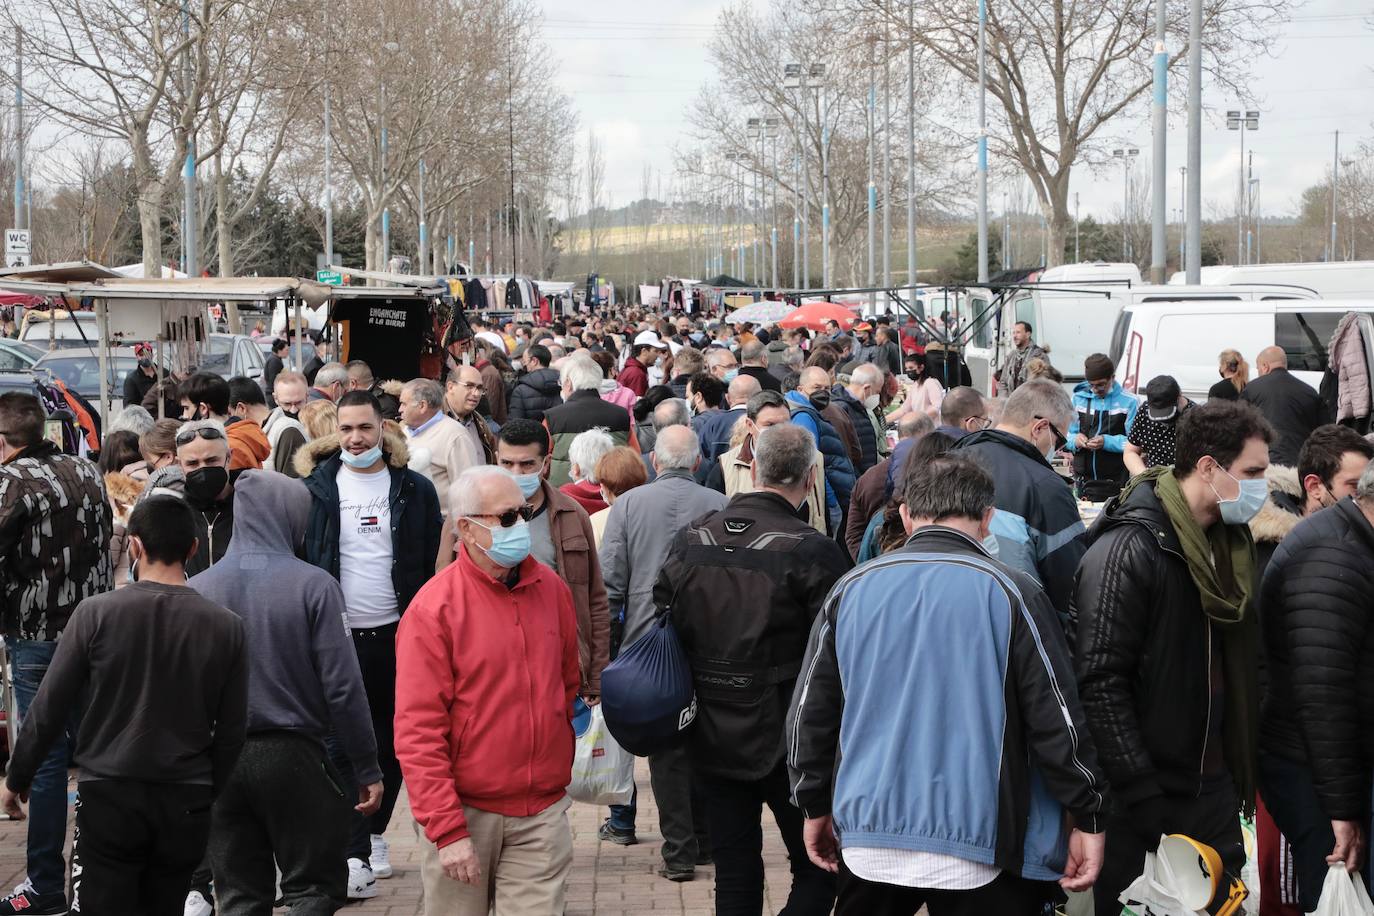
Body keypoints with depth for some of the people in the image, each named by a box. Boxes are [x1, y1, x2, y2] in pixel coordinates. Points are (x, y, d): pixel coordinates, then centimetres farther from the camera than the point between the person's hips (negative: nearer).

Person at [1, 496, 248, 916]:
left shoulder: (96, 613, -8)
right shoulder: (226, 626, -3)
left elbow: (49, 709, -3)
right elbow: (232, 728, 2)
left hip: (110, 797, -2)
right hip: (186, 802, 2)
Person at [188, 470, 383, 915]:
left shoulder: (196, 589, -1)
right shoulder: (313, 585, -10)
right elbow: (342, 686, -11)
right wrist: (368, 767, -2)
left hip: (220, 760, 3)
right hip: (294, 756, -3)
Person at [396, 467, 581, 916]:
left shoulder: (551, 588, 5)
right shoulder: (434, 609, -11)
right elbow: (417, 731, -13)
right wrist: (447, 829, -17)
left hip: (542, 812, 3)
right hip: (465, 811, -3)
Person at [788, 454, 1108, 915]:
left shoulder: (851, 589, 3)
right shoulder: (1011, 592, -7)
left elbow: (808, 712, 8)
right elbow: (1058, 719, -7)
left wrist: (815, 806, 19)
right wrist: (1088, 819, 3)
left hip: (868, 838, 3)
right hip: (980, 849, -3)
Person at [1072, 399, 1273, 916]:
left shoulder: (1232, 540, 9)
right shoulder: (1127, 549, -16)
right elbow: (1101, 682, -20)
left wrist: (1243, 772, 11)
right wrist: (1144, 796, -21)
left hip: (1217, 790, 7)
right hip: (1143, 798, -7)